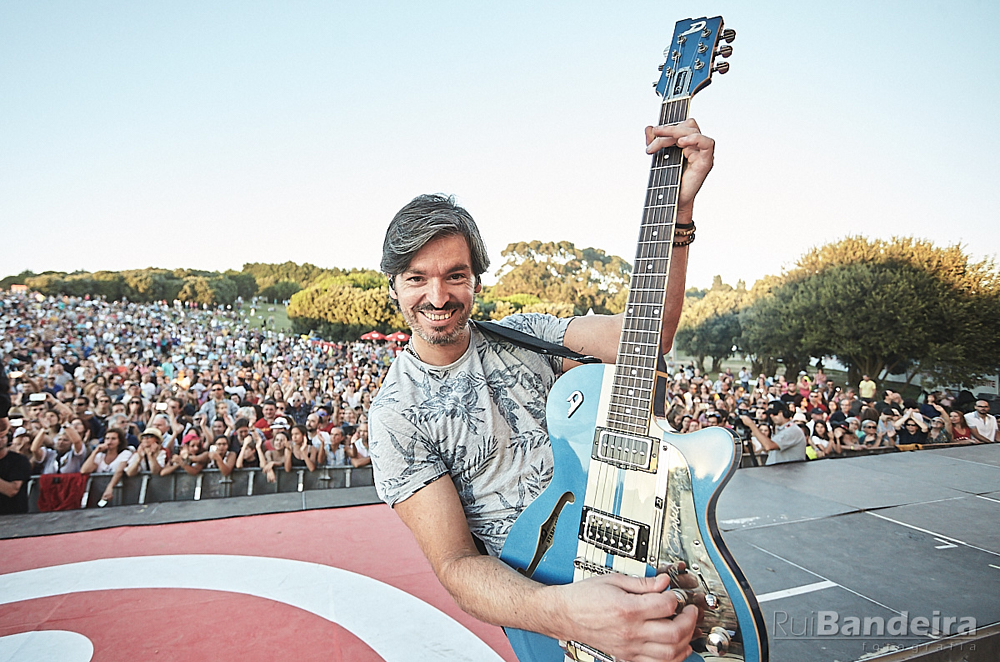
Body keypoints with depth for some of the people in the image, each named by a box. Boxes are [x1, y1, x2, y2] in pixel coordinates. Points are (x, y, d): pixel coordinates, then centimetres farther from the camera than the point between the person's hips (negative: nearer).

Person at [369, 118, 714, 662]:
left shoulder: (522, 336, 3)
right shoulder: (396, 413, -8)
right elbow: (455, 564, -14)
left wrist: (678, 203, -21)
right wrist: (562, 612, -33)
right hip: (531, 591, -4)